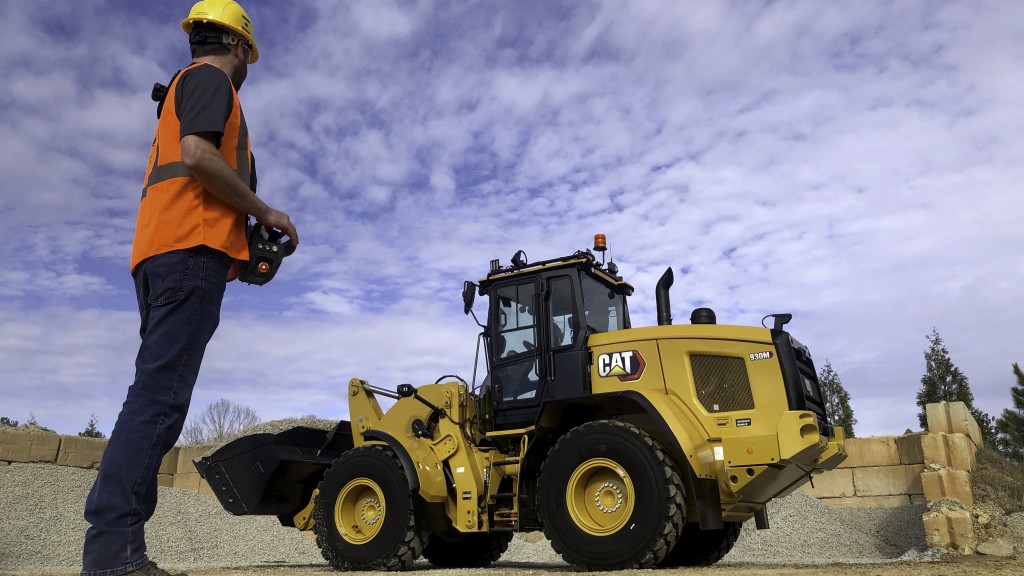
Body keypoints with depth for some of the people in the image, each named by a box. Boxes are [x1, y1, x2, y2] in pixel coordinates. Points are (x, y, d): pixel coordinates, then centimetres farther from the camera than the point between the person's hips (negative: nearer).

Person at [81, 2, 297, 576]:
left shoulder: (183, 87, 34)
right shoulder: (210, 78, 5)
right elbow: (198, 156, -14)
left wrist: (225, 253, 24)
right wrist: (265, 212, -5)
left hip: (159, 255, 10)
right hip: (192, 248, -10)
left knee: (158, 393, 4)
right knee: (161, 393, -17)